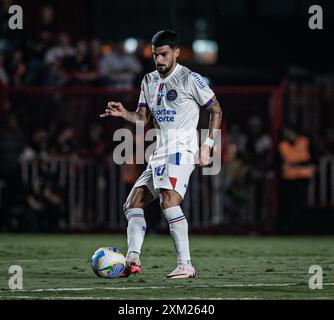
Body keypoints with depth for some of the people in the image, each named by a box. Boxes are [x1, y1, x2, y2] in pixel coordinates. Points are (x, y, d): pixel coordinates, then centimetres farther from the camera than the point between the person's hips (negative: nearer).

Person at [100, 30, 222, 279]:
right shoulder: (149, 81, 16)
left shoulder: (189, 79, -4)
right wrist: (123, 113, -4)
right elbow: (142, 118, 17)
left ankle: (186, 265, -27)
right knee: (133, 205, 3)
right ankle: (133, 260, -8)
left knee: (169, 201, -26)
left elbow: (216, 111, 0)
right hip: (160, 153, 9)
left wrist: (207, 146, -6)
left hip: (182, 148, -9)